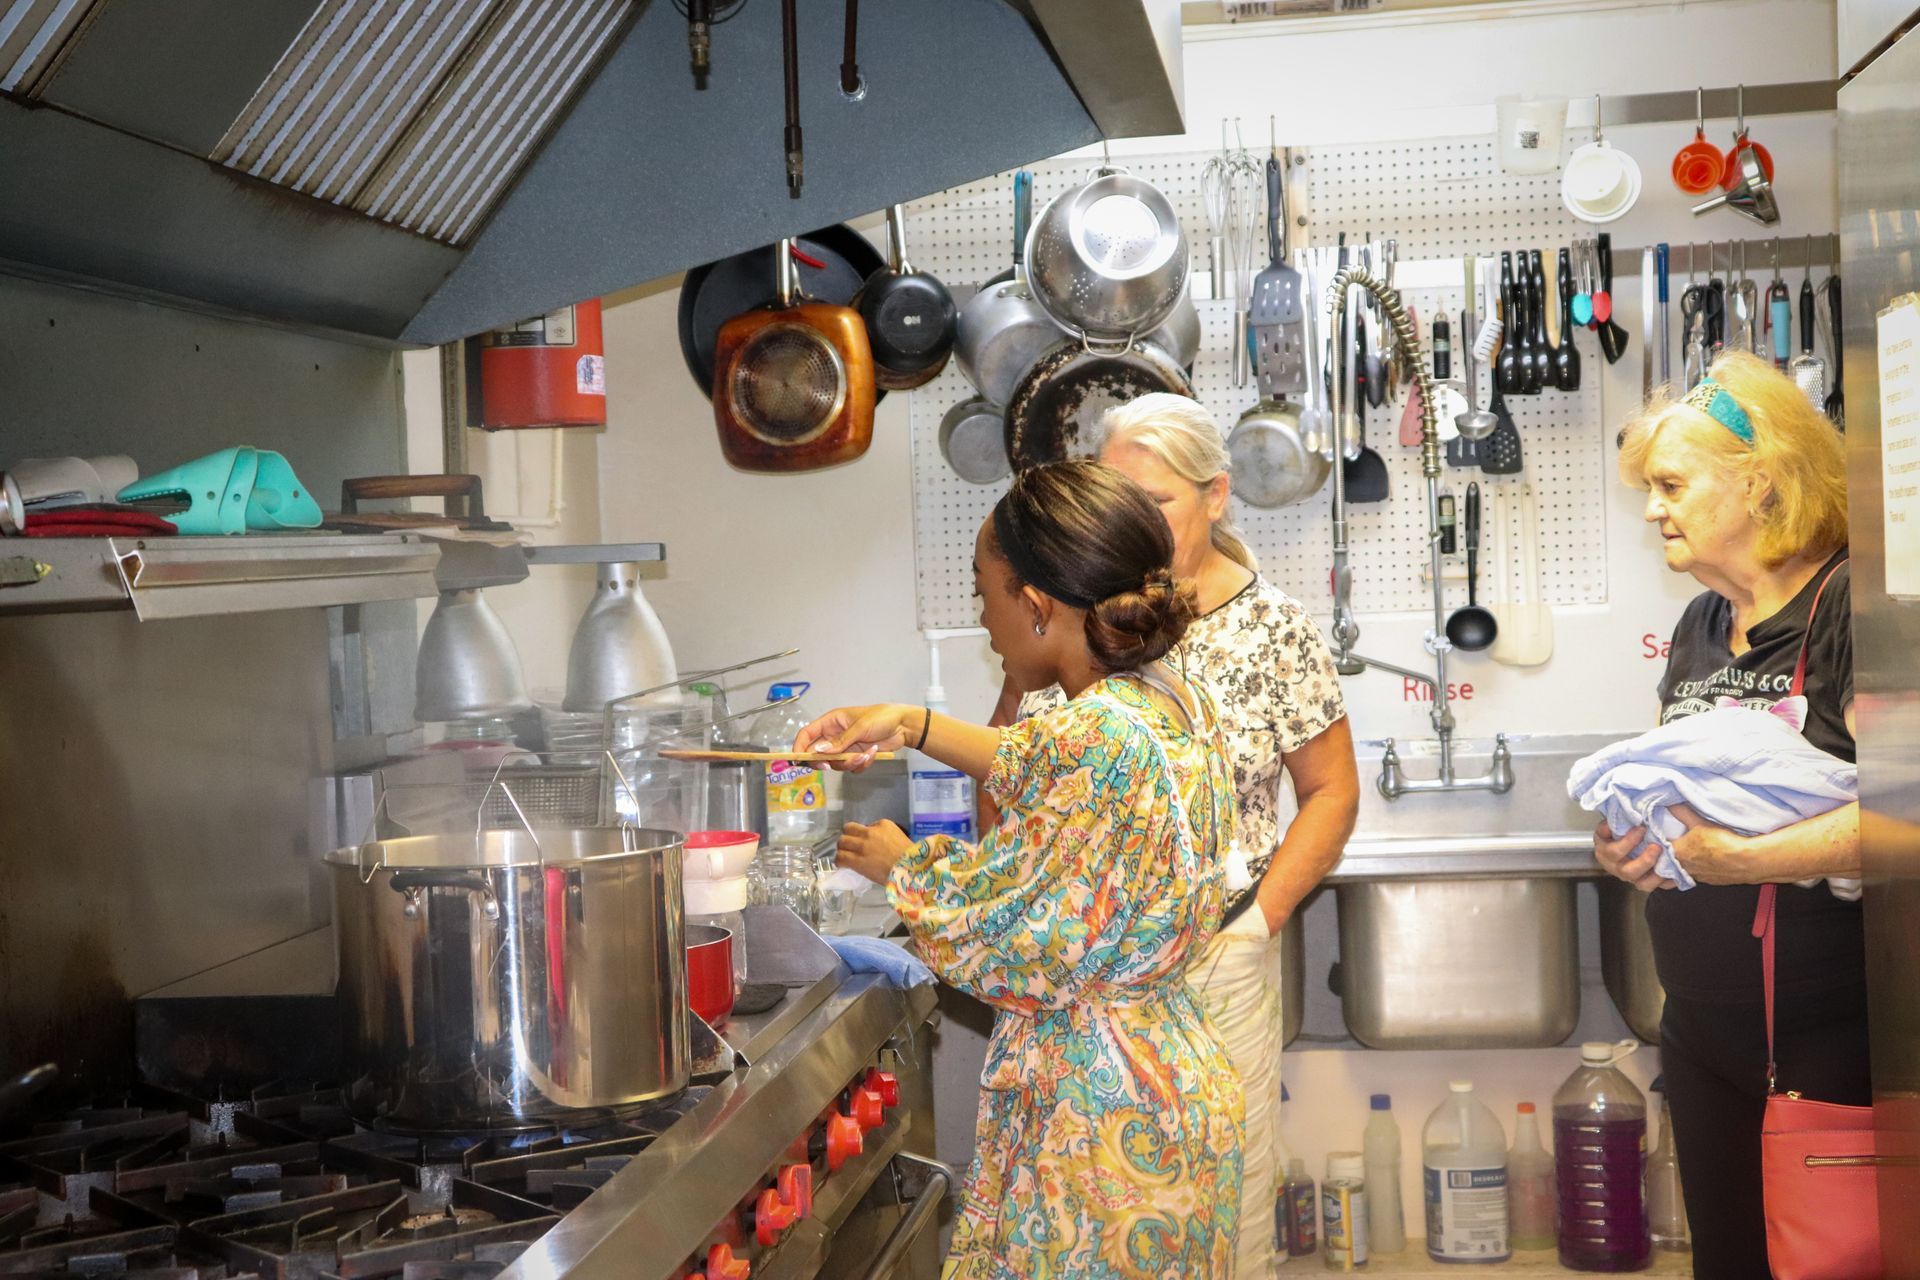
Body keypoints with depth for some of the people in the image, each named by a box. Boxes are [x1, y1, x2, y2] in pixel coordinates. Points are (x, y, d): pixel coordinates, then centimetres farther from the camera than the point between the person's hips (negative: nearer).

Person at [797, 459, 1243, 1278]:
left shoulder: (1101, 736, -26)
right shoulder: (1171, 702, 3)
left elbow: (1009, 947, -20)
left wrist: (902, 868, -3)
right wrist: (914, 727, 21)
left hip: (1102, 1113, -9)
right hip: (1170, 1080, 9)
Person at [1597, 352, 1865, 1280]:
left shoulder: (1854, 609, -16)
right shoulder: (1700, 627, 11)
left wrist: (1741, 857, -25)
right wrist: (1631, 843, 2)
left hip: (1832, 1038, -8)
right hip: (1705, 1030, 8)